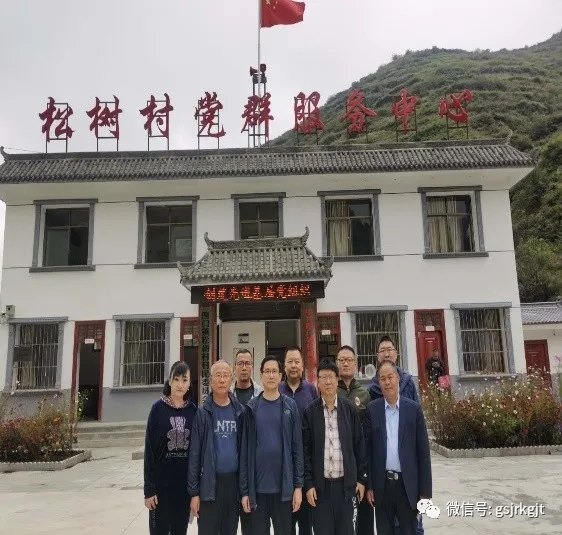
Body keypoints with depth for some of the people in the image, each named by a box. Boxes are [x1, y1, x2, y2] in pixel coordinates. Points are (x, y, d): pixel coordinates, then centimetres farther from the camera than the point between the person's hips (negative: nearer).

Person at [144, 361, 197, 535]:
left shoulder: (193, 410, 1)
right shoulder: (158, 408, -7)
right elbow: (149, 449, -7)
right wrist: (149, 488, -10)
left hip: (185, 483, 3)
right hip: (161, 483, -3)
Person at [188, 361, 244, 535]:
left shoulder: (240, 411, 3)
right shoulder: (202, 413, -4)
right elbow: (194, 454, -4)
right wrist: (194, 491, -7)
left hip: (234, 481, 2)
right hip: (209, 483, -2)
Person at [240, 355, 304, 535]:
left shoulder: (290, 406, 1)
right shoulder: (252, 408, 0)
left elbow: (297, 447, 0)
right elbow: (245, 450, 0)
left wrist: (298, 485, -3)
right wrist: (244, 490, -2)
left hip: (284, 486, 0)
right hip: (258, 487, 0)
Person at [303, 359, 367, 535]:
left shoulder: (350, 409, 1)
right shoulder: (310, 412, -2)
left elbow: (359, 445, 5)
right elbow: (305, 450, -2)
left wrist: (361, 478, 3)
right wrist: (308, 483, -5)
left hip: (346, 483, 1)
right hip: (320, 485, -1)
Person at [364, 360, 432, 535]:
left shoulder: (414, 409, -2)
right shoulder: (372, 409, 0)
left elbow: (423, 451, -1)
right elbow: (366, 449, 1)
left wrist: (425, 491, -3)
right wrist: (368, 485, -1)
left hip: (408, 484, -1)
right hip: (382, 484, 1)